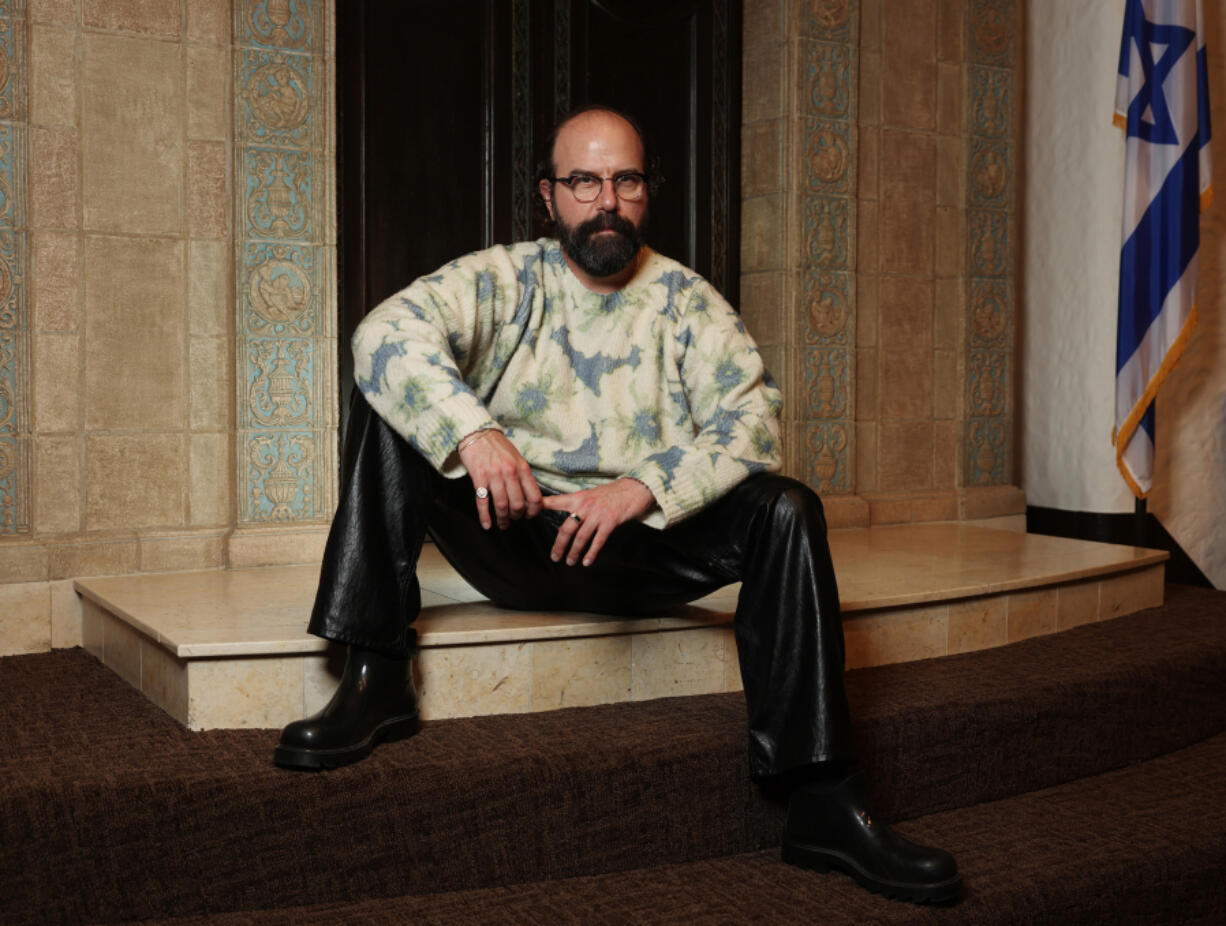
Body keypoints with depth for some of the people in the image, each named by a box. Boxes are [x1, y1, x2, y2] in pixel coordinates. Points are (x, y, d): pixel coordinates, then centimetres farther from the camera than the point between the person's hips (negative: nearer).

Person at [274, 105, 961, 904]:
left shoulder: (688, 302, 5)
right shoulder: (503, 279, 4)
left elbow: (751, 423, -9)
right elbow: (388, 331, -14)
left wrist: (642, 489, -26)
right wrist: (471, 430, -32)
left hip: (642, 549, 0)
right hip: (515, 536, 0)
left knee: (786, 510, -24)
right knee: (387, 402, -16)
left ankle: (823, 803, -23)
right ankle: (377, 681, -19)